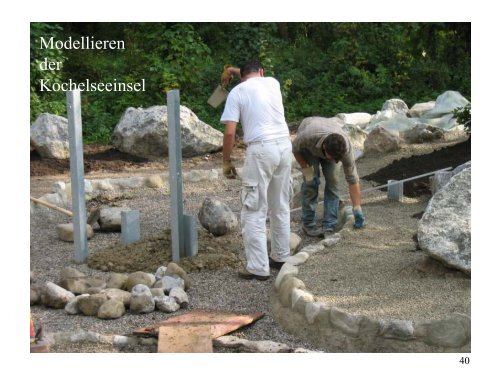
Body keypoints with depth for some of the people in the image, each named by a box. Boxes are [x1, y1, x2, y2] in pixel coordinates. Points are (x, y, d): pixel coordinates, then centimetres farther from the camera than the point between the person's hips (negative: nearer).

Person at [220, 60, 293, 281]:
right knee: (281, 207, 18)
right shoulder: (272, 82, 14)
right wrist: (233, 70, 48)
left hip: (261, 149, -5)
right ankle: (281, 257, 27)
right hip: (284, 145, 5)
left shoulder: (237, 92, 2)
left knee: (254, 211, -1)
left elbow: (229, 132, -5)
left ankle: (258, 268, -3)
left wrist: (226, 162, 6)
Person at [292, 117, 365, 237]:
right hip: (308, 146, -1)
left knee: (332, 180, -13)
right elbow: (295, 148, -19)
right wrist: (306, 170, -23)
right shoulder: (307, 137, -44)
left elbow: (353, 179, -30)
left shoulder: (345, 147, -38)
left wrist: (357, 209, -29)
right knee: (311, 180, -14)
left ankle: (329, 226, -7)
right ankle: (308, 224, -1)